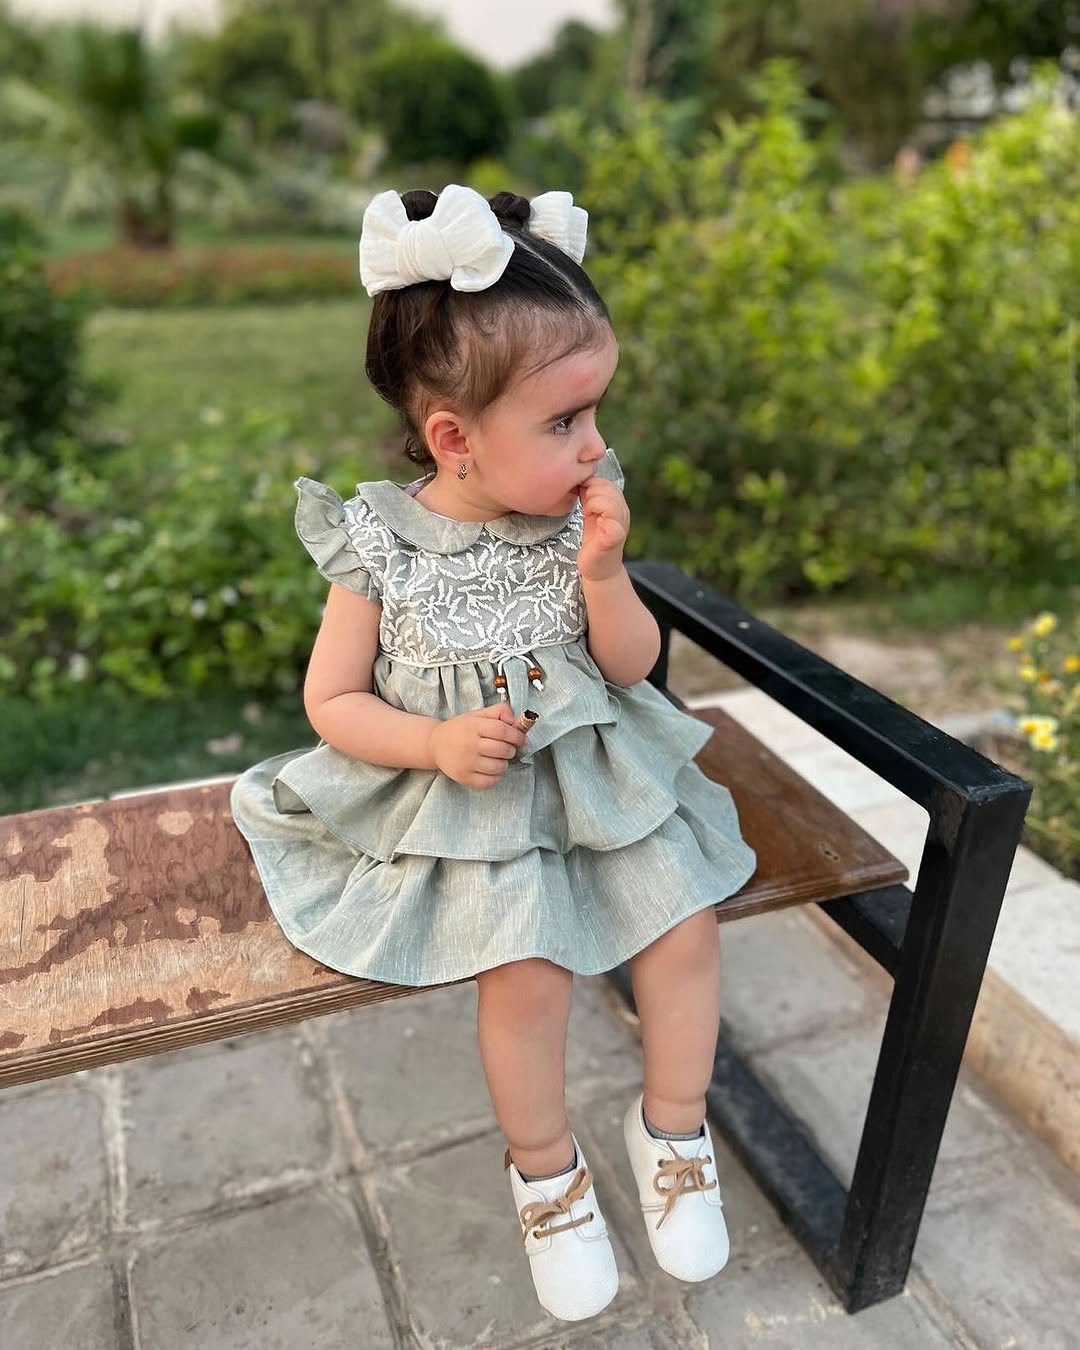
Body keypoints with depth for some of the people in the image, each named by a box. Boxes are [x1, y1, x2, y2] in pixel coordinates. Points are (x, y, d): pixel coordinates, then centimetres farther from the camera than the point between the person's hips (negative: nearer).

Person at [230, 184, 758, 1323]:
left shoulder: (577, 517, -5)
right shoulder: (377, 546, -14)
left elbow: (633, 667, 0)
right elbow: (331, 702, -5)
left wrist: (603, 574, -18)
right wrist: (438, 744, -21)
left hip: (596, 773, 4)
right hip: (463, 799, -3)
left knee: (683, 920, -9)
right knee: (527, 965, -20)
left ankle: (672, 1128, 21)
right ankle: (545, 1168, 12)